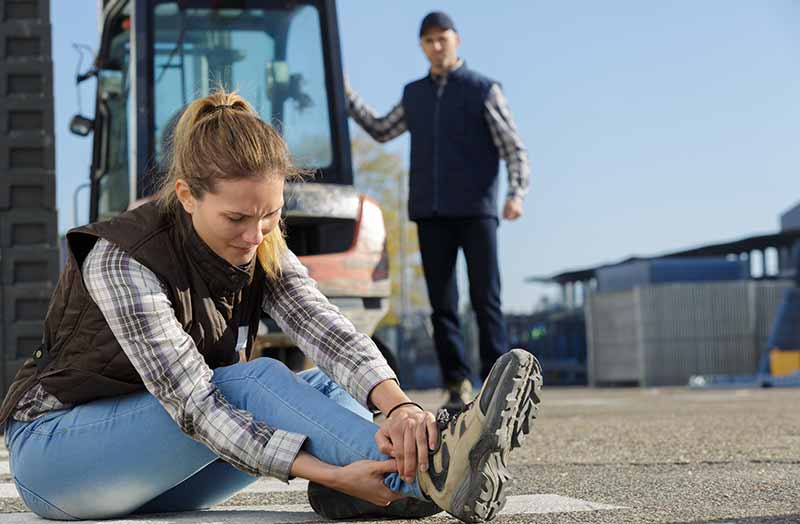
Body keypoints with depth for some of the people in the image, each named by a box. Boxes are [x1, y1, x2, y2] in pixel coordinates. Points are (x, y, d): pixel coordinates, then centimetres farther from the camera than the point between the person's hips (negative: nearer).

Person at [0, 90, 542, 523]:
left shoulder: (265, 253, -5)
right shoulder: (121, 261, -25)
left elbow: (330, 334, -23)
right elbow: (192, 403, -32)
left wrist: (398, 405, -45)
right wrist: (330, 475, -41)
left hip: (160, 480, 6)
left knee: (323, 385, -15)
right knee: (255, 380, -29)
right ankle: (431, 473, -43)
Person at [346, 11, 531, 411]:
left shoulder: (483, 90, 3)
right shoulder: (414, 94, 15)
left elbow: (514, 149, -2)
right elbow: (381, 131, 31)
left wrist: (516, 194, -19)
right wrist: (347, 96, 21)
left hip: (476, 211, -4)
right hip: (430, 214, 4)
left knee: (485, 299, -7)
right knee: (442, 303, 1)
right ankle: (458, 388, 5)